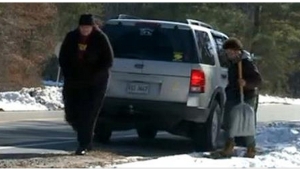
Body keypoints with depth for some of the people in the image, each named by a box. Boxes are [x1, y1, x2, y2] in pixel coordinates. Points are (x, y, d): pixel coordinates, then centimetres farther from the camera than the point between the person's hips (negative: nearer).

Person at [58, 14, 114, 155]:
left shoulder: (100, 39, -9)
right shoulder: (71, 37, 0)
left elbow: (108, 61, -6)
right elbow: (63, 58, 6)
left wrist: (93, 74, -15)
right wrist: (68, 75, -7)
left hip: (95, 83, -4)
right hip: (74, 82, 4)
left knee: (88, 115, -8)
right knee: (71, 114, 2)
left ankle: (83, 145, -2)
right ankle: (86, 139, 29)